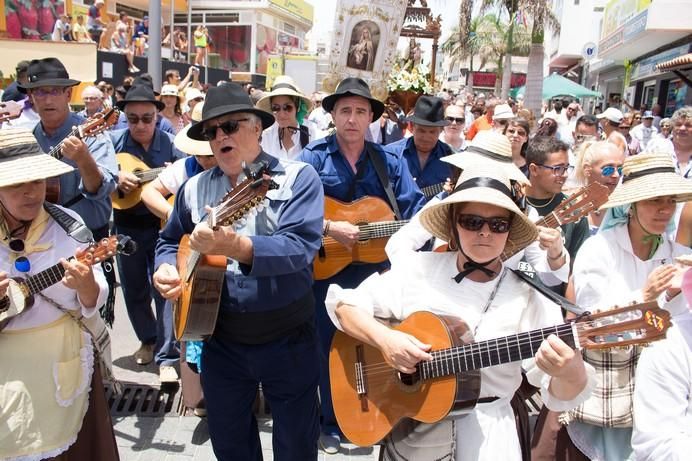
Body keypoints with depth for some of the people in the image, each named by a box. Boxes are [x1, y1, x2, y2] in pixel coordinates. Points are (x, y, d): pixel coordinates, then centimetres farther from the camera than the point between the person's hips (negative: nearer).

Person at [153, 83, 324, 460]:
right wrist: (165, 269, -7)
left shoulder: (297, 178, -11)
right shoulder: (194, 188, 4)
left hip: (288, 338, -4)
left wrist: (237, 247, -40)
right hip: (220, 338, 4)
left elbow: (301, 247, -24)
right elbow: (170, 240, 15)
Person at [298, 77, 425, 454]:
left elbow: (414, 209, -4)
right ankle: (332, 423, 29)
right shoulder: (313, 157, -5)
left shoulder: (388, 161, 3)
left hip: (375, 270, 2)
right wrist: (329, 228, -23)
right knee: (330, 347, 9)